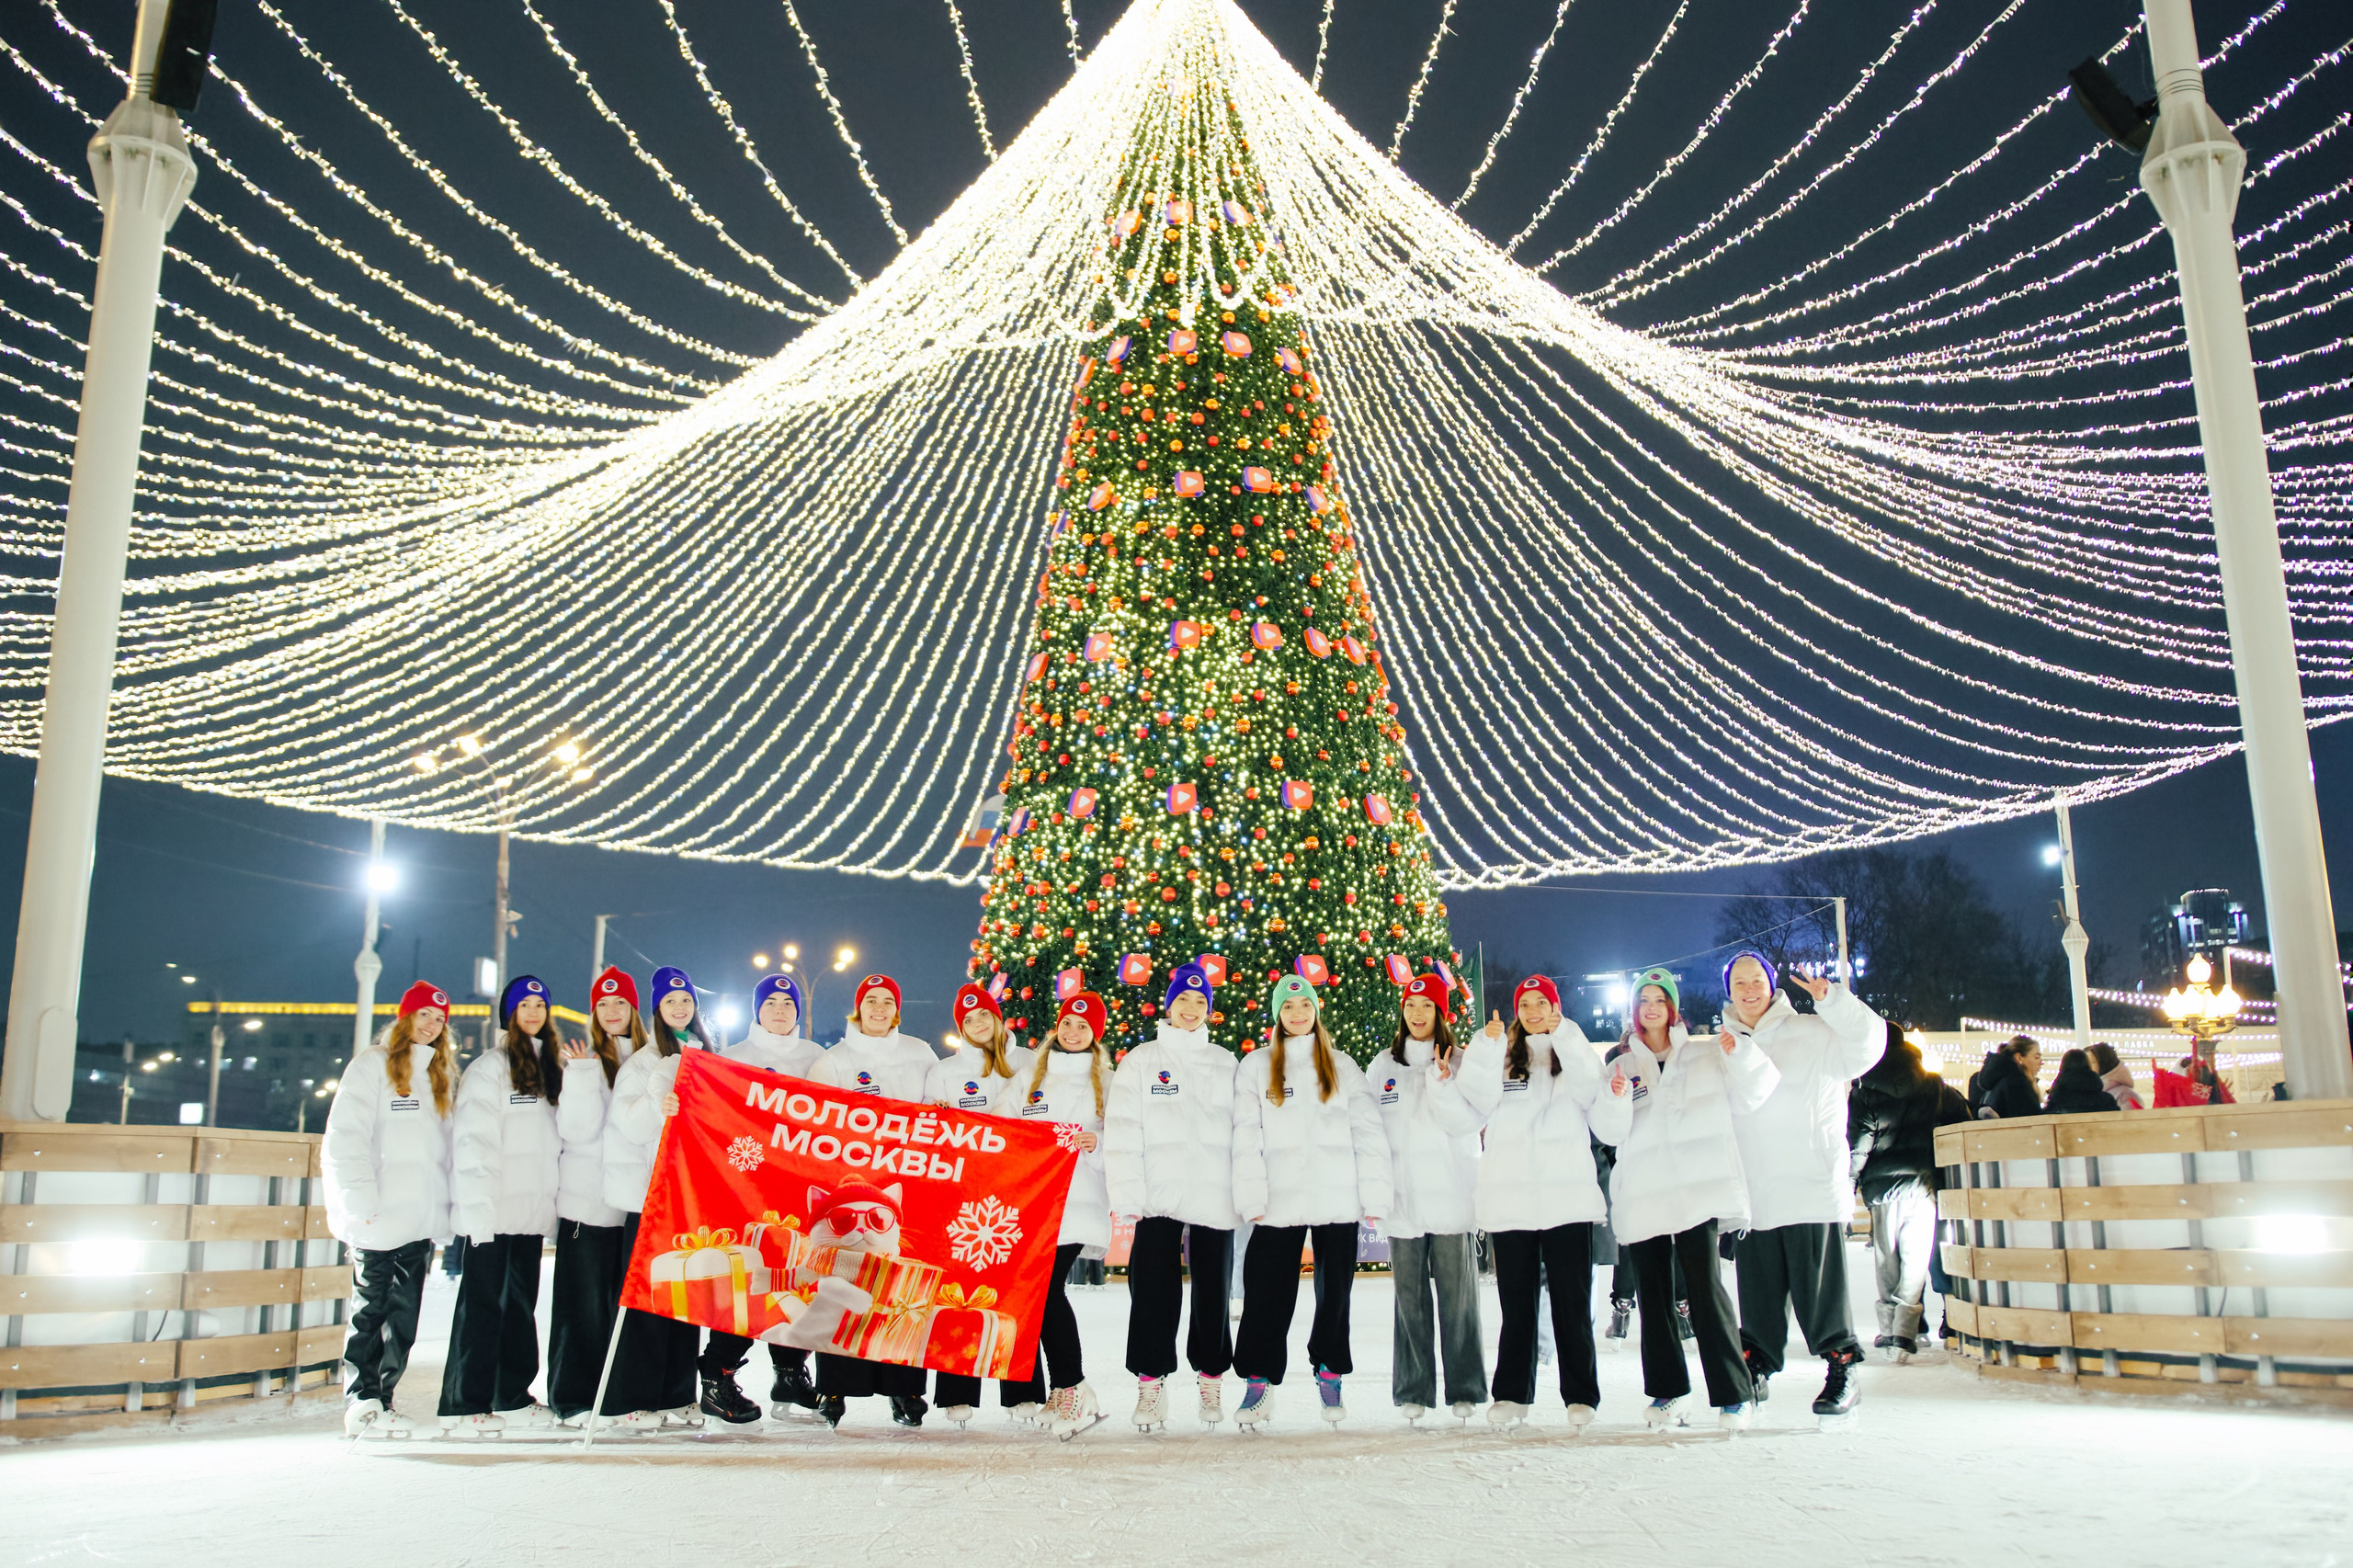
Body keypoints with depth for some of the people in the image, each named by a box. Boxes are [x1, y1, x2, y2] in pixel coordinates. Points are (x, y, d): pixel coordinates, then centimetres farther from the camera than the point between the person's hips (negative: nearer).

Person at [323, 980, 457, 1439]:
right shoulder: (372, 1064, 0)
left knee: (405, 1314, 5)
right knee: (371, 1309, -1)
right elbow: (344, 1139, -6)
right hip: (379, 1218, -5)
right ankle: (361, 1402, 5)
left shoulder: (442, 1074, 18)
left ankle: (381, 1400, 12)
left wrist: (443, 1204, 7)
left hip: (422, 1219, 5)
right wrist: (362, 1200, -13)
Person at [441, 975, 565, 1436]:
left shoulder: (551, 1067, 17)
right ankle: (464, 1405, 0)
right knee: (482, 1302, -5)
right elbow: (473, 1140, -11)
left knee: (522, 1302, 10)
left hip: (533, 1208, 7)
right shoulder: (490, 1066, -4)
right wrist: (479, 1207, -18)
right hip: (495, 1208, -7)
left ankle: (513, 1399, 16)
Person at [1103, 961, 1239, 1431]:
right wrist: (1128, 1194, -9)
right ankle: (1151, 1381, 3)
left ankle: (1211, 1378, 18)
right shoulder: (1140, 1062, 8)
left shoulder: (1226, 1064, 14)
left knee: (1212, 1289, 5)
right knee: (1154, 1288, -6)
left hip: (1214, 1195, 2)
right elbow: (1122, 1133, 1)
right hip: (1159, 1197, -1)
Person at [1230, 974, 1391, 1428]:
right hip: (1280, 1201, -1)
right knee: (1268, 1292, -3)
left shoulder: (1343, 1067, 12)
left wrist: (1374, 1195, -3)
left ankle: (1330, 1377, 19)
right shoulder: (1257, 1066, 10)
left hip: (1337, 1200, 1)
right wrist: (1252, 1197, -8)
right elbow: (1246, 1137, 3)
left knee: (1334, 1291, 7)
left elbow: (1368, 1131, 6)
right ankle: (1257, 1382, 3)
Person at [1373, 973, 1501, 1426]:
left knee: (1458, 1296, -1)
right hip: (1402, 1201, 2)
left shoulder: (1460, 1063, 4)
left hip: (1452, 1198, -2)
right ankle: (1413, 1392, 11)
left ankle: (1465, 1391, 8)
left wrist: (1442, 1083, -20)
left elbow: (1466, 1122, -8)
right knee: (1410, 1300, 5)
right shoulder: (1383, 1067, 12)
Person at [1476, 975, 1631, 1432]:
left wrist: (1615, 1098, -16)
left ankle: (1580, 1398, 6)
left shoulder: (1579, 1055, 9)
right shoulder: (1501, 1057, 12)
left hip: (1568, 1198, -1)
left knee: (1573, 1301, -1)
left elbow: (1610, 1130, 4)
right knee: (1516, 1302, 7)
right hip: (1510, 1200, 1)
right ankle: (1512, 1394, 13)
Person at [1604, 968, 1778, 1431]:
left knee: (1705, 1284, -11)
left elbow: (1752, 1095, 5)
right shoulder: (1619, 1062, 16)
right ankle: (1665, 1390, 15)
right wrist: (1615, 1101, -12)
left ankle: (1734, 1393, -5)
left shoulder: (1706, 1054, 13)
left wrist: (1741, 1054, -11)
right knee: (1652, 1292, 4)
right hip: (1643, 1195, 2)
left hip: (1699, 1188, -2)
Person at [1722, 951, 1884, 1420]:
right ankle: (1756, 1369, 19)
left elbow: (1868, 1043, -10)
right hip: (1753, 1196, 4)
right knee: (1758, 1291, 9)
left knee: (1821, 1287, -3)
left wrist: (1833, 999, -21)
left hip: (1813, 1188, -4)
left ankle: (1841, 1370, 8)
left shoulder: (1813, 1033, 2)